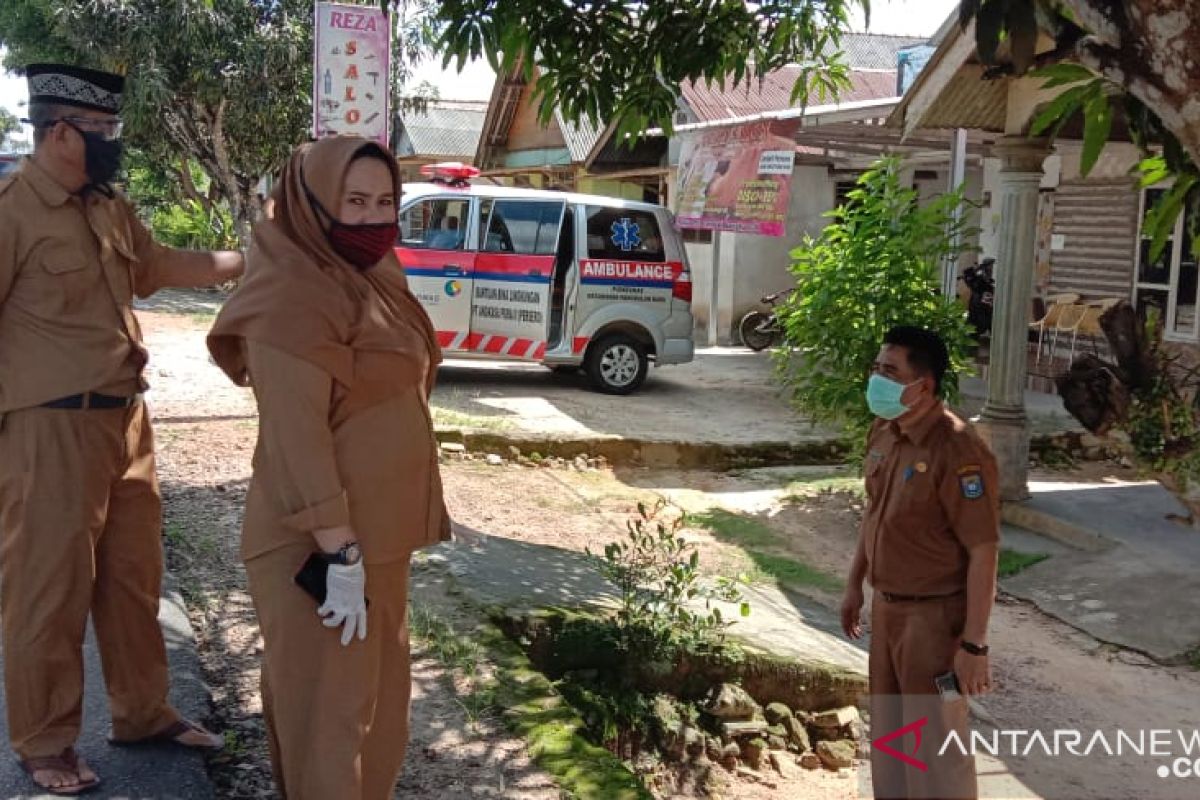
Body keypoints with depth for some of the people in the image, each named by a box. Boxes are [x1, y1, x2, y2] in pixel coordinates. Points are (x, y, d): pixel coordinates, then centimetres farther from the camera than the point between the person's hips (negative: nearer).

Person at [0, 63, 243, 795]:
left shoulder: (109, 210, 12)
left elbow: (159, 267, 27)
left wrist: (251, 258, 22)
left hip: (125, 419, 8)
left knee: (133, 579, 17)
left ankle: (143, 714, 32)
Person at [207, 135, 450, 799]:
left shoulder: (368, 280, 10)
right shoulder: (296, 298, -19)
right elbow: (295, 436, -24)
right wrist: (340, 556, -25)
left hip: (375, 534, 10)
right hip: (322, 542, -9)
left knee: (375, 694, 20)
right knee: (329, 708, 3)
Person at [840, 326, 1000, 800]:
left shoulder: (957, 452, -24)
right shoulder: (883, 432, 2)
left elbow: (983, 552, -22)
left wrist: (974, 643, -21)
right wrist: (855, 584, 18)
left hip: (933, 616, -8)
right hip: (886, 606, 8)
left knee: (936, 743, 4)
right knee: (888, 731, 21)